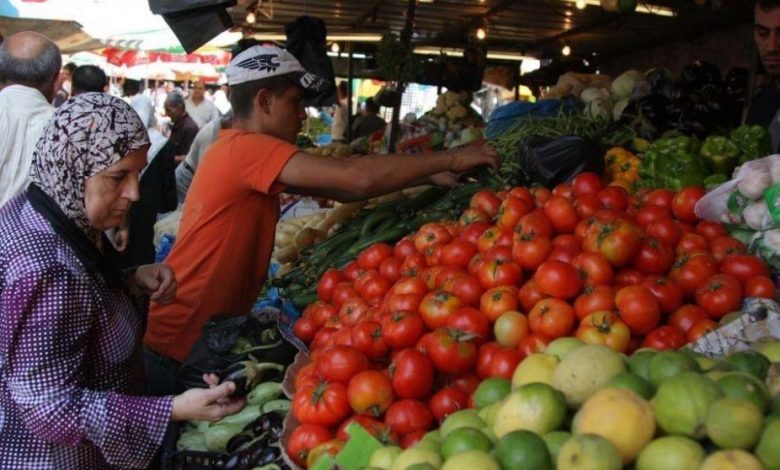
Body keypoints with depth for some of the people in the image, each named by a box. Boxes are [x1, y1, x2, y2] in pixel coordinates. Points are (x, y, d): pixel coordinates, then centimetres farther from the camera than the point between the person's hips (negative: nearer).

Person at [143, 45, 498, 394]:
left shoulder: (244, 152, 9)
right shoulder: (246, 147, -21)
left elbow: (342, 189, 7)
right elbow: (359, 177, -28)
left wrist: (430, 176, 2)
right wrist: (450, 160, -16)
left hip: (207, 337, 9)